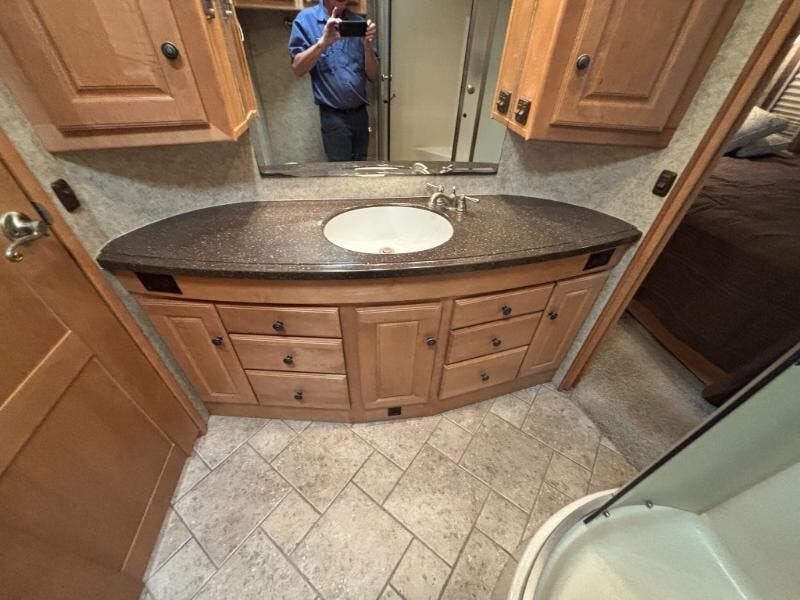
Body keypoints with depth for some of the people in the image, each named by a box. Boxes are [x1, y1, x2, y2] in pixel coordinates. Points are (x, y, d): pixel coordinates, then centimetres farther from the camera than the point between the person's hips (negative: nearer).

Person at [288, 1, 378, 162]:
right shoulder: (306, 19, -3)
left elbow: (372, 76, 4)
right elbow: (298, 69, -9)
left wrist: (368, 46, -14)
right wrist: (324, 41, -22)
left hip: (360, 113, 4)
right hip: (333, 116, -4)